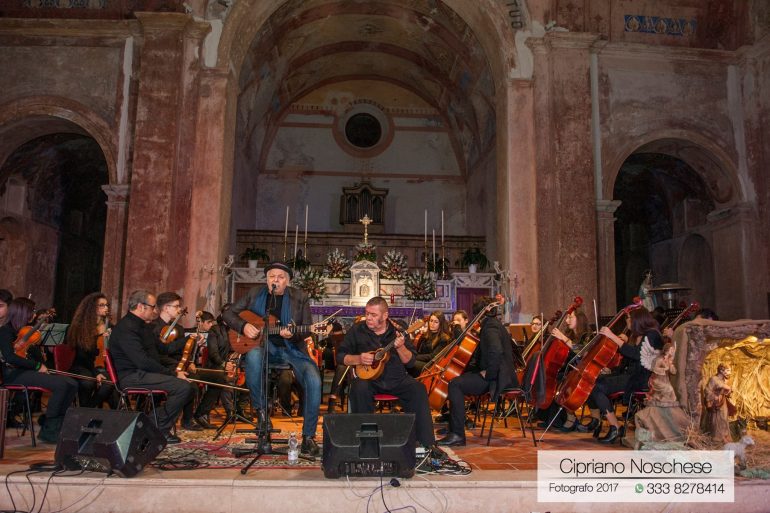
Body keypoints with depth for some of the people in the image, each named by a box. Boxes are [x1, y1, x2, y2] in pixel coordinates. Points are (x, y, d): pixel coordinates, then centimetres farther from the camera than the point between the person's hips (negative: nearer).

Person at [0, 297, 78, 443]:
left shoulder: (26, 329, 19)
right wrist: (37, 365, -17)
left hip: (28, 371, 8)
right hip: (14, 374, -8)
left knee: (72, 384, -11)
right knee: (61, 384, -28)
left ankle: (57, 422, -3)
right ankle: (48, 431, -16)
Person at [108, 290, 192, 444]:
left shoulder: (143, 325, 17)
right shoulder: (126, 328, -16)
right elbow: (143, 362, -24)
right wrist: (173, 374, -19)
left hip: (144, 372, 11)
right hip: (132, 377, -11)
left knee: (187, 380, 3)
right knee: (183, 386, -24)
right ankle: (159, 430, -10)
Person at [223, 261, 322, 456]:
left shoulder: (299, 298, 1)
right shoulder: (255, 294, 6)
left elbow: (307, 330, -1)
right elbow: (228, 313, 10)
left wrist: (292, 334, -23)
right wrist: (243, 326, -9)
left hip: (292, 348, 0)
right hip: (265, 346, 1)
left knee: (314, 381, -25)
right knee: (253, 356, -37)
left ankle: (308, 437, -9)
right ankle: (261, 410, -16)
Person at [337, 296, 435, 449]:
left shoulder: (398, 331, 7)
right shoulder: (357, 330, 6)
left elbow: (410, 362, 2)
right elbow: (340, 356, 7)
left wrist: (400, 347, -17)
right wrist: (359, 359, -12)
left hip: (396, 379, 1)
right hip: (367, 377, -1)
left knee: (418, 389, -24)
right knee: (360, 388, -34)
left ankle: (425, 442, -18)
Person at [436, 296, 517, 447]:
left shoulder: (490, 327, -16)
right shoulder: (494, 324, 17)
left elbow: (496, 350, -34)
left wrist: (488, 373, -23)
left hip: (497, 378, -11)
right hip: (496, 374, 11)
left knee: (455, 384, -22)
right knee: (457, 378, 17)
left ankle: (457, 435, -23)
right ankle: (453, 426, 21)